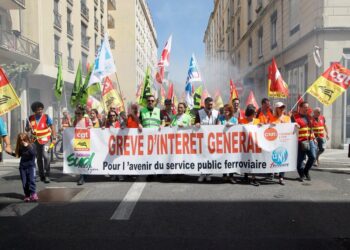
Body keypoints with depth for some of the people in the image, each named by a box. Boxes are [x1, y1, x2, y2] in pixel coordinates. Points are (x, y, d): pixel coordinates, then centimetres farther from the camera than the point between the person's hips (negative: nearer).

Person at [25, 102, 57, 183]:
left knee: (46, 156, -19)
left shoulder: (46, 117, -8)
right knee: (39, 158, 13)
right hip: (36, 140, 4)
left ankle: (47, 175, -13)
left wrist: (54, 138, -19)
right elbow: (26, 129, 10)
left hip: (46, 140, -4)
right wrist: (29, 128, -15)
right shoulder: (30, 118, 1)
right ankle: (41, 175, 26)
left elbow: (52, 127, -11)